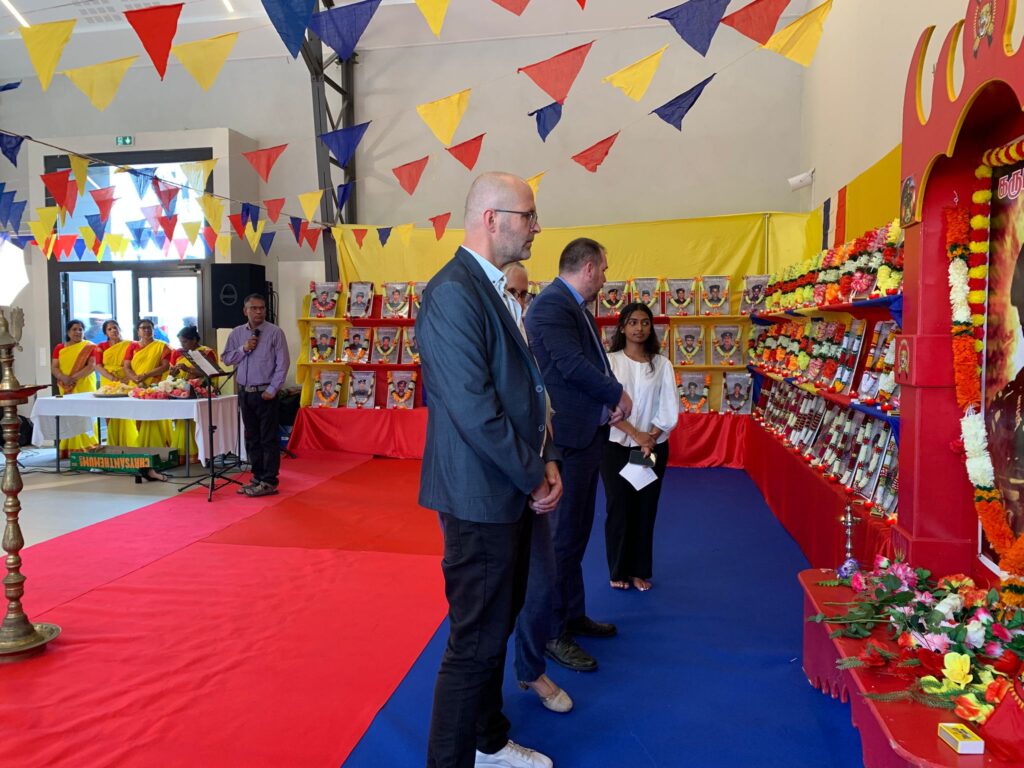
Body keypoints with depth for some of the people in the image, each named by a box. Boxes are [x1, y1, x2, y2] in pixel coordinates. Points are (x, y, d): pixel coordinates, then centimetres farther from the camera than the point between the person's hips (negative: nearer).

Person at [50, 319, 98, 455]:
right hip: (66, 388, 3)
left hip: (85, 387, -3)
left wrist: (74, 377, -19)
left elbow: (92, 366, -9)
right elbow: (54, 367, 5)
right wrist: (63, 378, -15)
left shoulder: (89, 347, 2)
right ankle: (68, 449, 2)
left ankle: (87, 448, -5)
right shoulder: (59, 348, 12)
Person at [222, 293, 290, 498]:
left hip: (266, 393, -5)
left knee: (268, 439, -2)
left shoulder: (275, 332, -6)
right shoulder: (236, 333, 9)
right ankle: (257, 478, 21)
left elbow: (282, 364, -8)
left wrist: (272, 390, -13)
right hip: (245, 393, 5)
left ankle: (269, 482, 3)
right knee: (251, 438, 12)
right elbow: (227, 359, 9)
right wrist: (243, 349, -7)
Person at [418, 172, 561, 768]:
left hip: (513, 491, 10)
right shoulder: (453, 292, -19)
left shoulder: (496, 290, 12)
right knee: (476, 639, 2)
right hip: (481, 495, -10)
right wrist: (534, 477, -14)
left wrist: (545, 461, 4)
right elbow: (474, 408, -24)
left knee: (496, 626, 22)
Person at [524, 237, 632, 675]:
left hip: (587, 435, 11)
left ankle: (572, 615, 33)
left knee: (575, 535, 19)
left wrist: (611, 405, 1)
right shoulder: (551, 305, -16)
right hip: (566, 440, -11)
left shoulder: (577, 308, 16)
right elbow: (572, 365, -23)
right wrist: (617, 394, -10)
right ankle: (549, 633, 9)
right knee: (559, 538, -2)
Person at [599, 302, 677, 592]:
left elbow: (669, 409, -1)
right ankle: (618, 570, 16)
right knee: (618, 507, 2)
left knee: (645, 509, 6)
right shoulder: (610, 361, -2)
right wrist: (635, 434, -15)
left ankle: (640, 570, 19)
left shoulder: (662, 364, 3)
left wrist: (651, 438, -13)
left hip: (654, 446, 2)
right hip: (616, 445, -1)